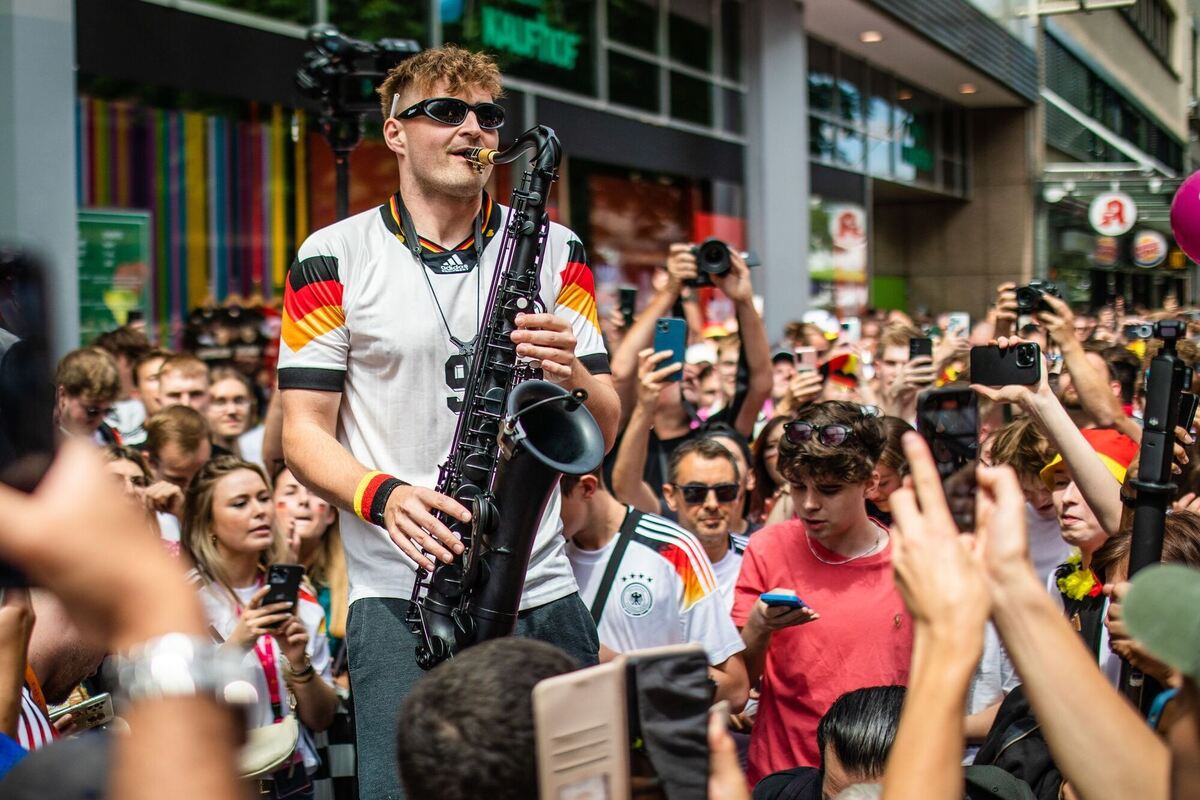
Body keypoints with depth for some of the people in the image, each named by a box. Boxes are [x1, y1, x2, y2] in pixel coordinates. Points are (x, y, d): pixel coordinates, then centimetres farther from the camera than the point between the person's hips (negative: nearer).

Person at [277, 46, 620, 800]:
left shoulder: (556, 251, 9)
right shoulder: (336, 256, 3)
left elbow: (604, 431, 8)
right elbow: (304, 430, 1)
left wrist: (571, 373, -15)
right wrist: (384, 496, -19)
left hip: (541, 591, 3)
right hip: (401, 595, -2)